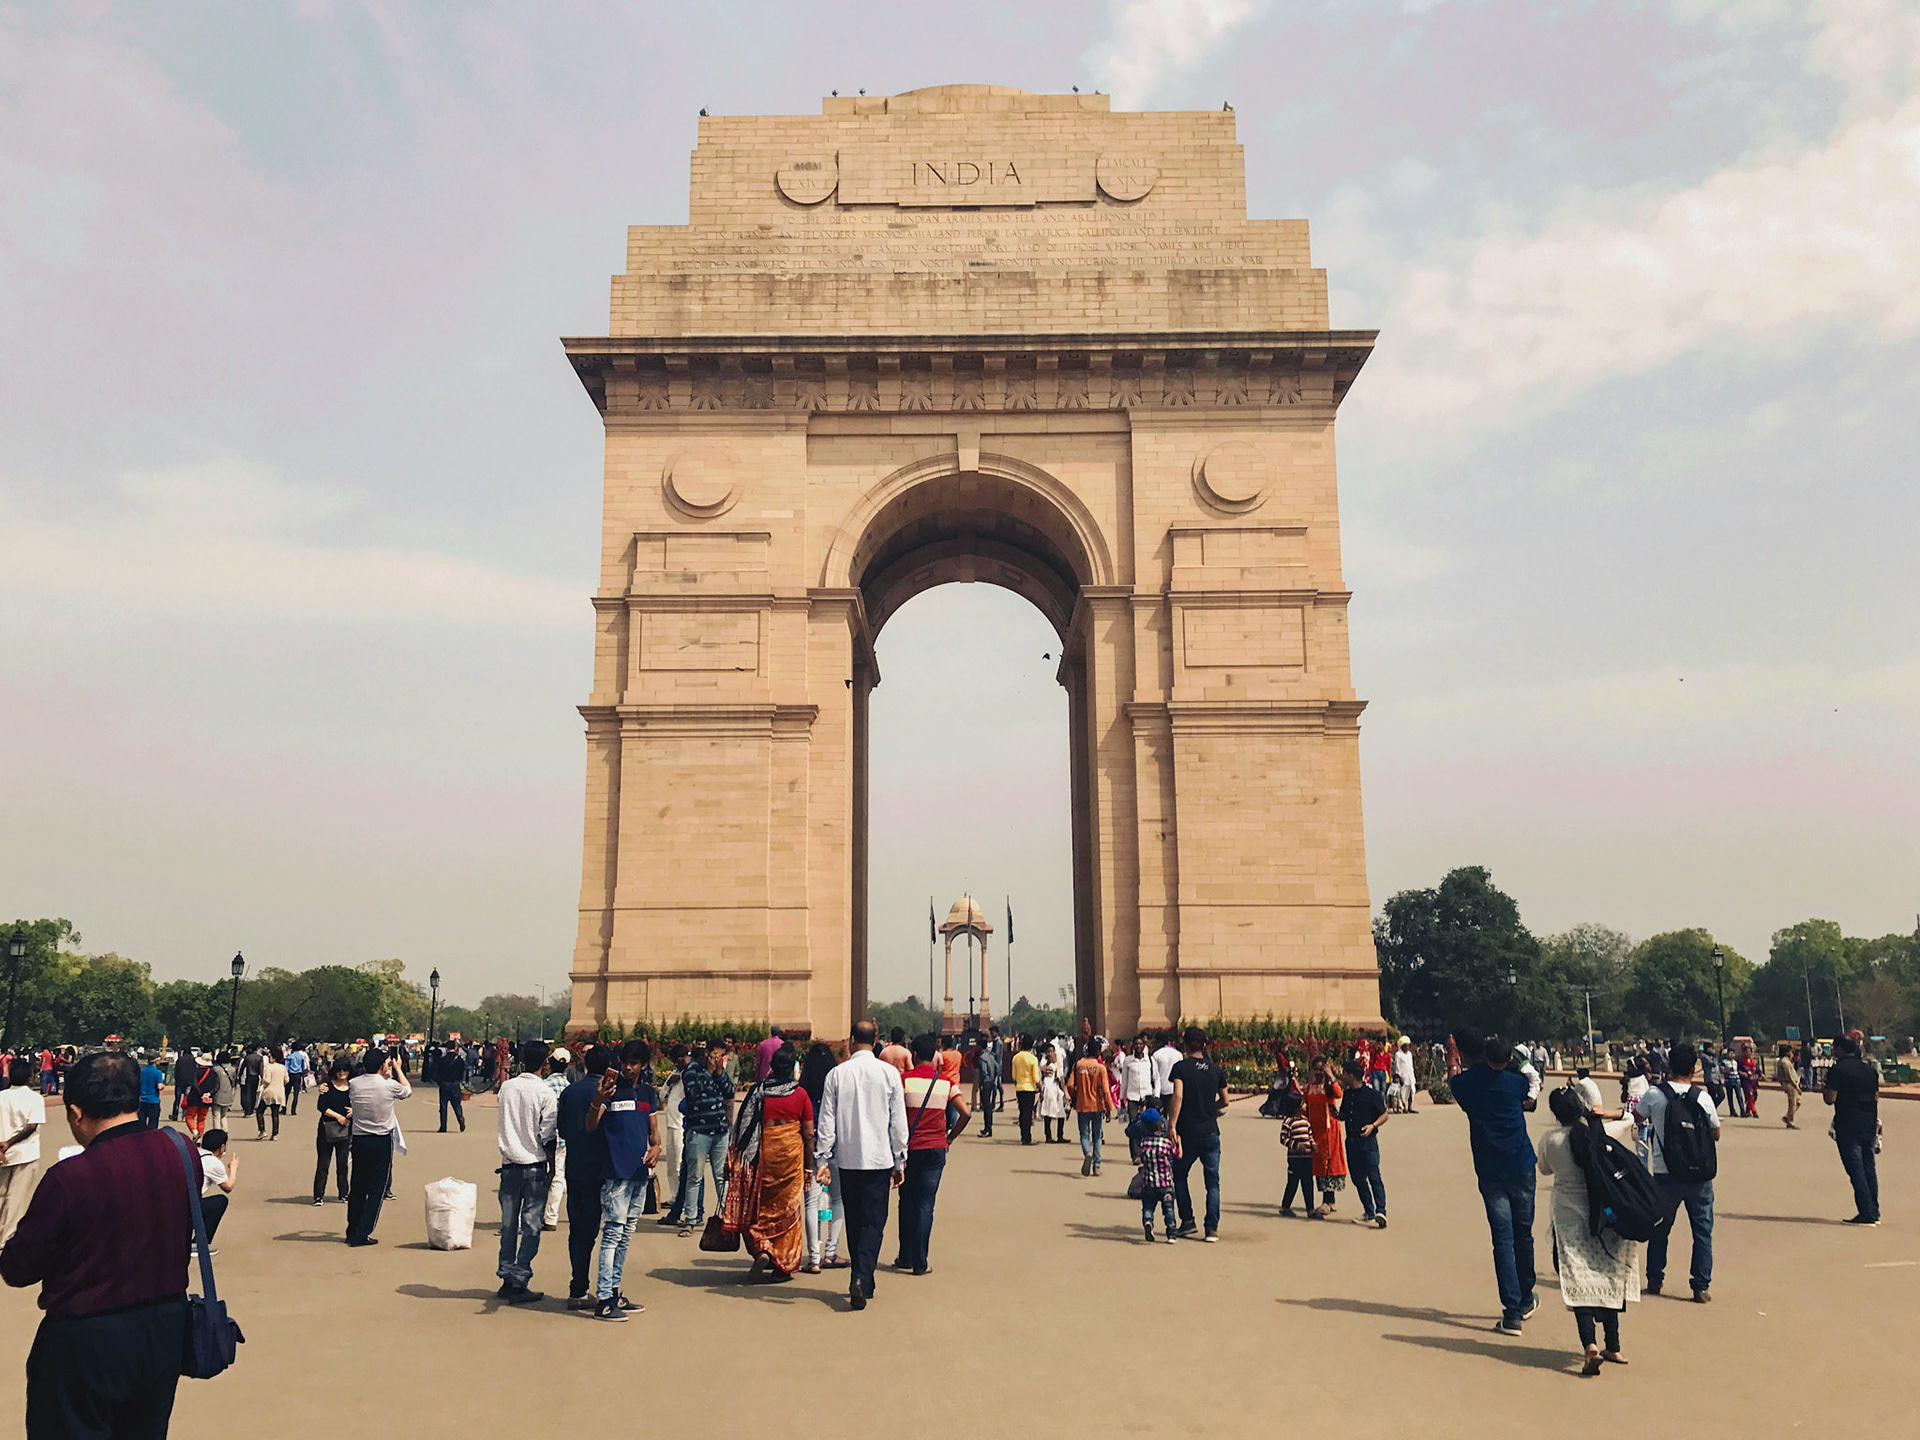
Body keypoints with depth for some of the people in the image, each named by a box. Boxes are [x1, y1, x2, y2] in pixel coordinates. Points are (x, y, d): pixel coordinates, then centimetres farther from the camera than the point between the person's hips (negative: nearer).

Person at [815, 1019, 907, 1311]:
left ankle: (863, 1281, 22)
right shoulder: (889, 1073, -2)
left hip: (847, 1158, 2)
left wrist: (822, 1159, 5)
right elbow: (899, 1122, 1)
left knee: (854, 1221, 14)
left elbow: (827, 1120, 1)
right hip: (879, 1159, -1)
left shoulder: (837, 1074, 0)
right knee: (874, 1223, 0)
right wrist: (899, 1161, 8)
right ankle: (861, 1278, -17)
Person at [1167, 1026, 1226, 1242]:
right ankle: (1212, 1228, 0)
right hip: (1210, 1133, 2)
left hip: (1187, 1132, -2)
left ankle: (1187, 1220, 11)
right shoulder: (1215, 1069, 5)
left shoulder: (1181, 1067, -6)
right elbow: (1224, 1101, 15)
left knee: (1179, 1176, 16)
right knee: (1212, 1181, 5)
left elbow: (1178, 1096, -20)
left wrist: (1173, 1125, -19)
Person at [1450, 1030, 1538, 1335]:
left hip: (1490, 1172, -1)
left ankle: (1512, 1313, -7)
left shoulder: (1462, 1084, -7)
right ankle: (1525, 1300, 32)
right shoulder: (1515, 1081, -4)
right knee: (1523, 1234, 15)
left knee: (1503, 1240, -1)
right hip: (1521, 1167, 1)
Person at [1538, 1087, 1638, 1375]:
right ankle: (1613, 1348, 23)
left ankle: (1590, 1345, -20)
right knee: (1609, 1279, 16)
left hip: (1569, 1219, -2)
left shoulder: (1549, 1140, -8)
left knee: (1578, 1282, -2)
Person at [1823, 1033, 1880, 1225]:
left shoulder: (1837, 1070, -10)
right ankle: (1874, 1212, 18)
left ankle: (1866, 1214, -7)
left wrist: (1823, 1090, 7)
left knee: (1856, 1169, -4)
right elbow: (1876, 1097, 15)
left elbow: (1830, 1099, -13)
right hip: (1869, 1124, 7)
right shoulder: (1869, 1069, 10)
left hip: (1848, 1126, -7)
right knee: (1868, 1167, 14)